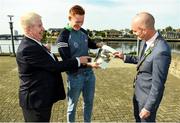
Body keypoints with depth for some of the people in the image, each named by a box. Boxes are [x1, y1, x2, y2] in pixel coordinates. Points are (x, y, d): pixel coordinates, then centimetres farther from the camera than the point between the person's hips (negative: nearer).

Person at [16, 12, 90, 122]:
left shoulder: (34, 44, 5)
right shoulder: (28, 49, -25)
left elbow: (53, 64, 6)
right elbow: (55, 66, -23)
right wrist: (78, 60, -12)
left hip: (42, 97, 9)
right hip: (36, 100, -9)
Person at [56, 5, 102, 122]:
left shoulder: (83, 32, 4)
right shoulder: (63, 37, -16)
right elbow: (67, 61, -19)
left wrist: (98, 45, 1)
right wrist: (88, 64, -27)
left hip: (89, 73, 6)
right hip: (75, 76, -6)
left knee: (89, 102, 20)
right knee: (73, 105, 13)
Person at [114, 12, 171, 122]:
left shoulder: (161, 51, -32)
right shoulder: (145, 41, -5)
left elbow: (158, 84, -26)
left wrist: (148, 107, -18)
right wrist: (125, 57, 5)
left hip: (149, 95, -8)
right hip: (139, 91, 8)